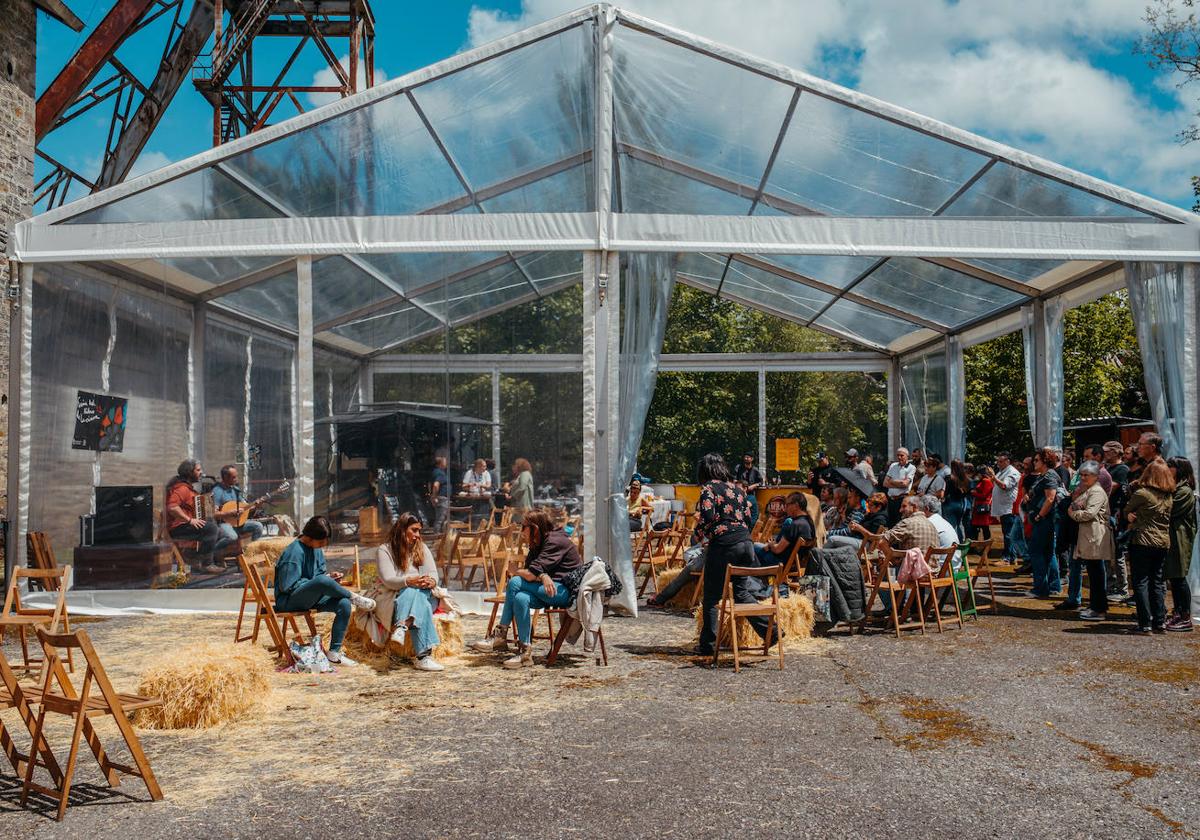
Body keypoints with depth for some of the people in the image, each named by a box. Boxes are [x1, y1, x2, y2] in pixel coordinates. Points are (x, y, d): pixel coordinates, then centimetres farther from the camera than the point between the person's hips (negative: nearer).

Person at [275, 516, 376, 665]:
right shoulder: (294, 552, -17)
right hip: (288, 601, -9)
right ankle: (354, 597, -11)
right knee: (322, 581, -38)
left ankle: (334, 653, -11)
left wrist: (329, 576, -5)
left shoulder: (317, 549, 9)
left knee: (344, 604, -19)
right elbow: (287, 586, -20)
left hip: (311, 597, 9)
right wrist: (326, 578, -17)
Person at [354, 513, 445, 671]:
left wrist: (431, 581, -23)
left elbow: (433, 573, 4)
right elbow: (388, 580, -13)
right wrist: (408, 581, -33)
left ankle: (402, 627, -54)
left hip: (422, 596, 3)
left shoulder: (422, 548, 13)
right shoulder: (384, 550, 0)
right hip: (390, 598, -3)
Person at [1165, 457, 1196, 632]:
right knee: (1173, 578, 11)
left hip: (1180, 539, -9)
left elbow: (1169, 511, -18)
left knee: (1179, 578, -6)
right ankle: (1177, 615, 17)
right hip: (1170, 538, 9)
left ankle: (1186, 618, -2)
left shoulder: (1185, 491, -13)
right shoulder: (1173, 489, 17)